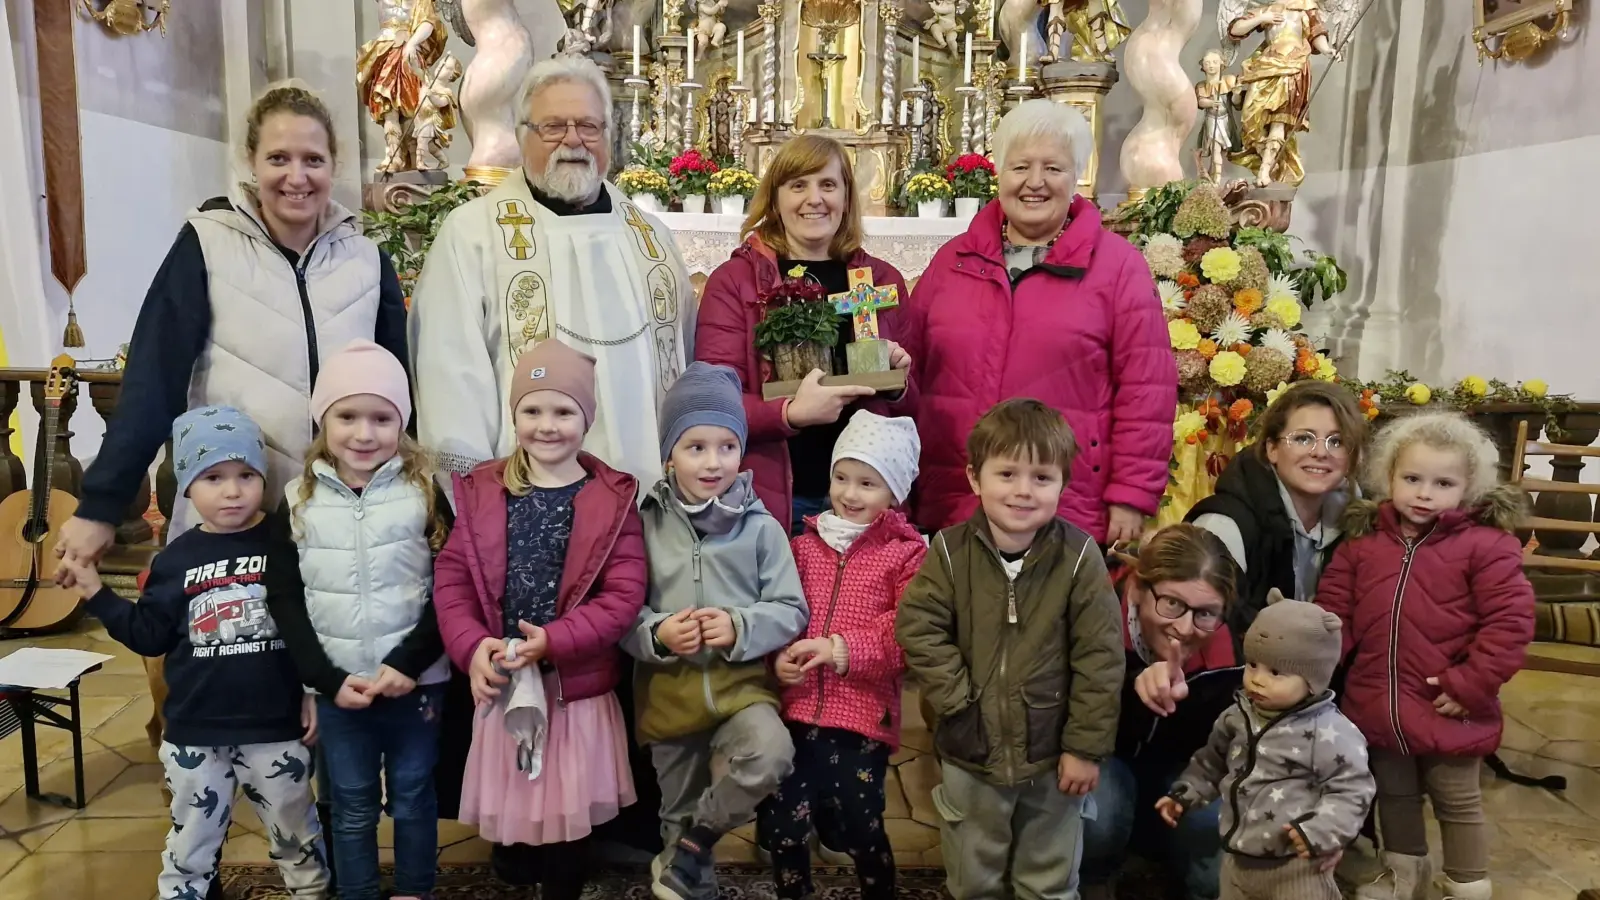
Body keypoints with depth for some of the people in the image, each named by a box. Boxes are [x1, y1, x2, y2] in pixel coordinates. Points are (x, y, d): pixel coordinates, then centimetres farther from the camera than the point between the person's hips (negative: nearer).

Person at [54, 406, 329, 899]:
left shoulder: (286, 545, -8)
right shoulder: (175, 560, 0)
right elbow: (150, 637, 5)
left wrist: (315, 691, -4)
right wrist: (96, 592, -2)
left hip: (276, 727, -2)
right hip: (194, 731, 2)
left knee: (296, 831, 16)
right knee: (192, 840, 19)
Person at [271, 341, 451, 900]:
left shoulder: (425, 491, -5)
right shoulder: (299, 499, 0)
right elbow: (288, 603, -1)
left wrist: (408, 662, -15)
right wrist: (328, 679, -9)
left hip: (416, 681, -1)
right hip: (337, 686, 1)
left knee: (413, 798, 14)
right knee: (351, 807, 14)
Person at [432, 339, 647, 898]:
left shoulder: (613, 497, -6)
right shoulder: (482, 492, 2)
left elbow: (624, 594, -12)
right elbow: (452, 576, -1)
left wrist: (554, 641, -22)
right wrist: (471, 646, -16)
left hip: (578, 684, -2)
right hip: (501, 681, 2)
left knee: (568, 807, 11)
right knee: (507, 798, 16)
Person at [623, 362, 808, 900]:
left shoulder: (762, 528, -3)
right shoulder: (647, 525, -2)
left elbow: (791, 610, -4)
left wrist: (740, 628, -21)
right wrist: (656, 634, -21)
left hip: (741, 681, -1)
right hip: (669, 687, 1)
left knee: (772, 756, -28)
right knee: (679, 805, 14)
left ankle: (692, 843, -3)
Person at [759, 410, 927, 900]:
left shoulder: (906, 553, -4)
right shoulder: (804, 545, 10)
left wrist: (843, 650, -21)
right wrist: (777, 658, -8)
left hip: (865, 716, -4)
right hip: (798, 710, 4)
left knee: (860, 829, 8)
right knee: (781, 826, 11)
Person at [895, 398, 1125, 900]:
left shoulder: (1079, 556, -12)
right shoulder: (951, 550, -9)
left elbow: (1099, 659, -10)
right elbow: (917, 627, -10)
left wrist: (1086, 746, -9)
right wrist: (955, 696, -17)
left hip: (1051, 752, -1)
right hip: (969, 750, 1)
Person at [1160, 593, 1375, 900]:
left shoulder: (1329, 732, -19)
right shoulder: (1238, 717, 1)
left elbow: (1352, 789, -16)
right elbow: (1213, 762, 17)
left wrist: (1319, 831, -24)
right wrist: (1185, 794, 12)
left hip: (1296, 865, -7)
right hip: (1238, 859, 7)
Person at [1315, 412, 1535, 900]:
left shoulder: (1485, 544, -12)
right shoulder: (1363, 538, 0)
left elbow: (1510, 622, -15)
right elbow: (1333, 608, 3)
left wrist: (1469, 686, -18)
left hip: (1447, 710, -4)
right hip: (1378, 706, 4)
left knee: (1458, 805, 14)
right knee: (1394, 796, 24)